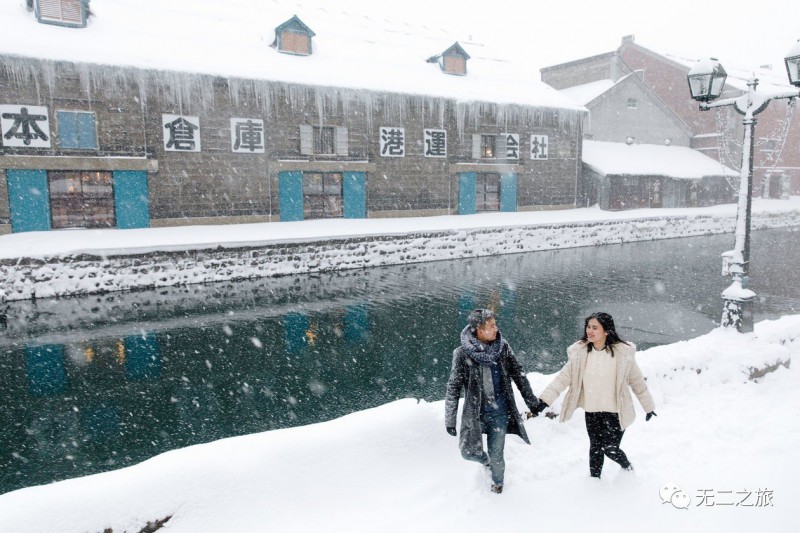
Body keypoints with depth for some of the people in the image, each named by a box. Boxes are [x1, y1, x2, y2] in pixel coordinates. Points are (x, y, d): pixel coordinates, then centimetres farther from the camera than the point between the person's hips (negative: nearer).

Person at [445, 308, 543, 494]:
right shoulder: (463, 353, -13)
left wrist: (532, 401, 11)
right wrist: (450, 420, -7)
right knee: (469, 452, -1)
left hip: (500, 412, 1)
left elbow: (518, 374, 7)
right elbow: (453, 388, -9)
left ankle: (497, 484, 38)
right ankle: (486, 460, 35)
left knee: (496, 455, 7)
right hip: (475, 413, -1)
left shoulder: (502, 347, -5)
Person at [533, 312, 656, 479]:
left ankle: (628, 468, 36)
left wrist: (649, 407, 11)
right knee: (595, 447, 16)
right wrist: (544, 400, -17)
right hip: (592, 411, 3)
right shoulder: (580, 352, -8)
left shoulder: (623, 352, -14)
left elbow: (637, 382, -1)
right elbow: (563, 378, -8)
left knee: (610, 449, 3)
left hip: (616, 412, -3)